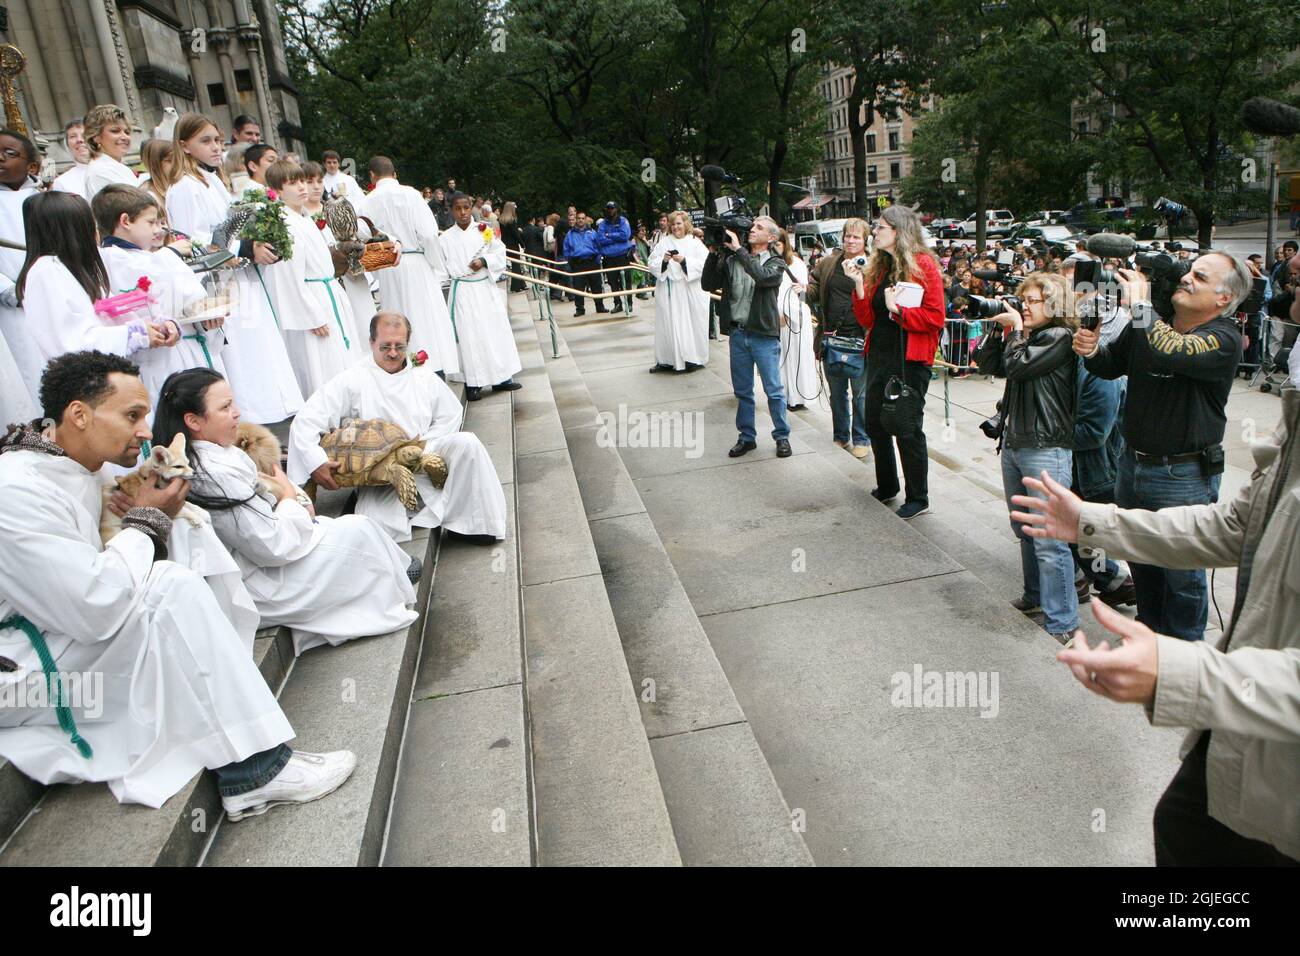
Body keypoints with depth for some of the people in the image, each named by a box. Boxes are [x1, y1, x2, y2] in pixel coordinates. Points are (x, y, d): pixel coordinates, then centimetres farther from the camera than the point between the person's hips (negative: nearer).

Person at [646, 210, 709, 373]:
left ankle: (694, 358, 9)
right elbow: (651, 263, 6)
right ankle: (666, 360, 9)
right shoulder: (663, 242, 9)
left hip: (690, 292, -2)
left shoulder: (695, 242, 2)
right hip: (668, 292, 2)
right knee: (668, 324, 3)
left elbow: (704, 264, -8)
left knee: (691, 324, 1)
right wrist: (663, 260, -12)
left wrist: (685, 261, -18)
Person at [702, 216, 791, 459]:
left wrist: (739, 249, -19)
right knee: (742, 391, 12)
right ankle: (746, 436, 24)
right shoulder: (731, 259, 8)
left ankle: (782, 437, 16)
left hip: (764, 335, -3)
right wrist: (713, 253, -6)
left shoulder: (775, 263, -1)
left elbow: (763, 277, -23)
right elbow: (708, 284, 2)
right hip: (737, 332, 3)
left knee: (774, 391, 2)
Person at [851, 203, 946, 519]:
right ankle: (886, 487, 33)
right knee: (875, 424, 14)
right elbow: (866, 320, 6)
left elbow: (935, 317, -15)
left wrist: (899, 309, -20)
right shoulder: (877, 267, 11)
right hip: (879, 356, 7)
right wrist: (860, 285, -4)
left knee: (907, 428, -1)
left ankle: (918, 499, 14)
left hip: (910, 359, -7)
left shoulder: (923, 265, -8)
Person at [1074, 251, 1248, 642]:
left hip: (1185, 478, -6)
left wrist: (1139, 304, -25)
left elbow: (1170, 353, -37)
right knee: (1141, 560, 22)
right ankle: (1149, 630, 42)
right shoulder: (1153, 319, 2)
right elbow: (1111, 365, 11)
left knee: (1183, 574, 8)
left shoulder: (1225, 338, -17)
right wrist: (1091, 350, -12)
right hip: (1133, 463, 6)